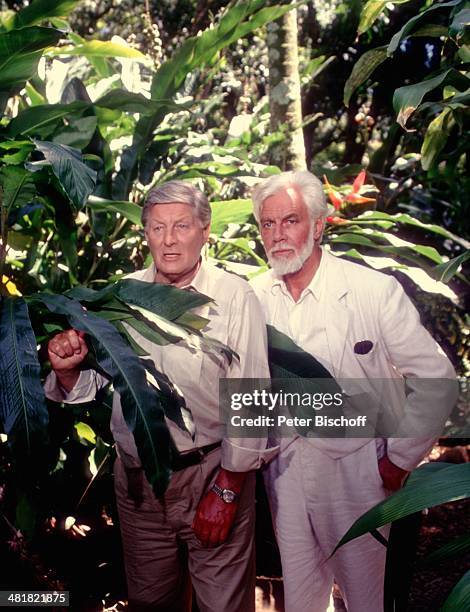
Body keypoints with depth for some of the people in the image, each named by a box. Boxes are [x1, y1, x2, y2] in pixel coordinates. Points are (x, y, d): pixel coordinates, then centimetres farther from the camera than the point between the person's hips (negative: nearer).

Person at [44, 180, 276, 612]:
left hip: (213, 472, -4)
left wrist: (226, 490, -10)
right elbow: (87, 385, 8)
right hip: (136, 475, 4)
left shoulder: (235, 297, -12)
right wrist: (66, 369, -15)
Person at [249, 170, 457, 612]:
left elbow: (435, 380, -10)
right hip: (284, 470, 4)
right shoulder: (254, 297, -3)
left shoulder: (376, 290, -15)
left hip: (356, 470, -3)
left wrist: (400, 459, -8)